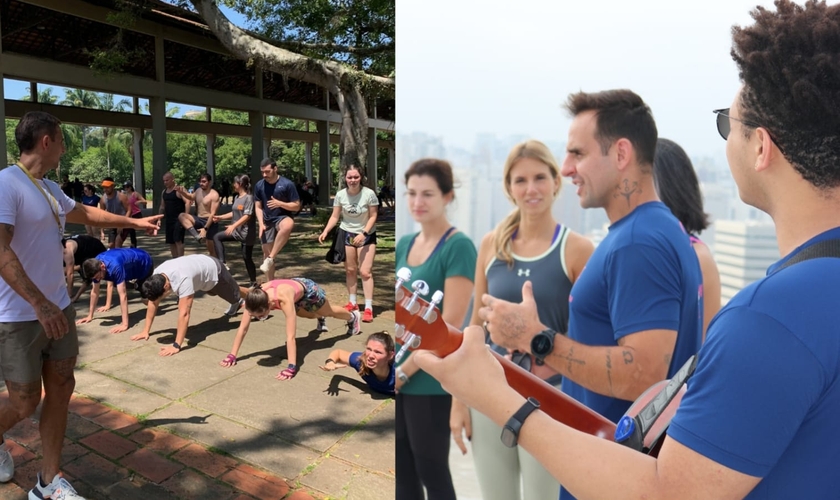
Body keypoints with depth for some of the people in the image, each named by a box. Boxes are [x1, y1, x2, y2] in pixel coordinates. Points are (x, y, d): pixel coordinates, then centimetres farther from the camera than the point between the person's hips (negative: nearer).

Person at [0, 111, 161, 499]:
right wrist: (40, 304, -32)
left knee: (61, 388, 10)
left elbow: (85, 213, 29)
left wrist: (136, 222, 35)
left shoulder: (49, 188, 10)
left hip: (58, 307, 8)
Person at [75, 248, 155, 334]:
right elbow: (95, 291, -9)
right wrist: (90, 316, -4)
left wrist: (125, 324, -46)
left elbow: (123, 295, -45)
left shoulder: (115, 266, -44)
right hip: (133, 260, 7)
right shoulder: (96, 264, -21)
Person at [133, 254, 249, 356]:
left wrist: (176, 346, -50)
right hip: (201, 265, 7)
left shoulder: (182, 280, -49)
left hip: (214, 270, -7)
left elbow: (184, 313, -50)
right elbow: (153, 303, -13)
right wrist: (146, 331, -13)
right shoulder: (156, 275, -27)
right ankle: (237, 304, 66)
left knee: (235, 293, 20)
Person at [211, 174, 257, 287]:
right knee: (217, 237, 1)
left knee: (247, 257, -1)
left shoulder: (249, 197, -16)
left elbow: (247, 216, -24)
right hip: (236, 230, 8)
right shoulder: (237, 198, 10)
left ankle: (253, 282, 13)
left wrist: (233, 226, -30)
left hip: (246, 232, -8)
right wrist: (220, 217, 13)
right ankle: (222, 264, -3)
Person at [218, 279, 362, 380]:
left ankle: (353, 317, 60)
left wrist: (292, 367, -54)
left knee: (331, 312, 27)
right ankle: (320, 319, 71)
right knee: (308, 315, 34)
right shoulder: (255, 297, -37)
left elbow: (290, 336, -51)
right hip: (294, 285, 4)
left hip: (307, 290, -4)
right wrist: (232, 355, -29)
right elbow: (243, 328, -28)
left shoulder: (284, 299, -51)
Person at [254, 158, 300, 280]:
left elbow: (297, 206, -6)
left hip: (283, 217, -4)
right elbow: (258, 207, 6)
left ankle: (271, 258, -30)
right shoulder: (259, 185, 1)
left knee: (288, 225, -41)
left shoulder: (287, 184, -9)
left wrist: (280, 203, -20)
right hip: (267, 221, 4)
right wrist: (261, 224, -9)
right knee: (266, 253, 5)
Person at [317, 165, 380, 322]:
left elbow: (373, 216, -13)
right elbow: (335, 216, -6)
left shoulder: (369, 194, -20)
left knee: (365, 271, -8)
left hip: (366, 235, -3)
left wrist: (363, 233, -24)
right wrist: (325, 231, -20)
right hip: (347, 234, 3)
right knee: (350, 270, 12)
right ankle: (352, 303, 26)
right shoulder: (340, 195, -12)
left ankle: (368, 308, -5)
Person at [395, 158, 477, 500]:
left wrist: (404, 370, -14)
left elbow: (451, 323, -17)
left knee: (431, 471, 10)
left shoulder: (458, 247, -12)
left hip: (429, 382, -6)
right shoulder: (404, 244, 9)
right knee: (402, 471, 17)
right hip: (398, 379, 6)